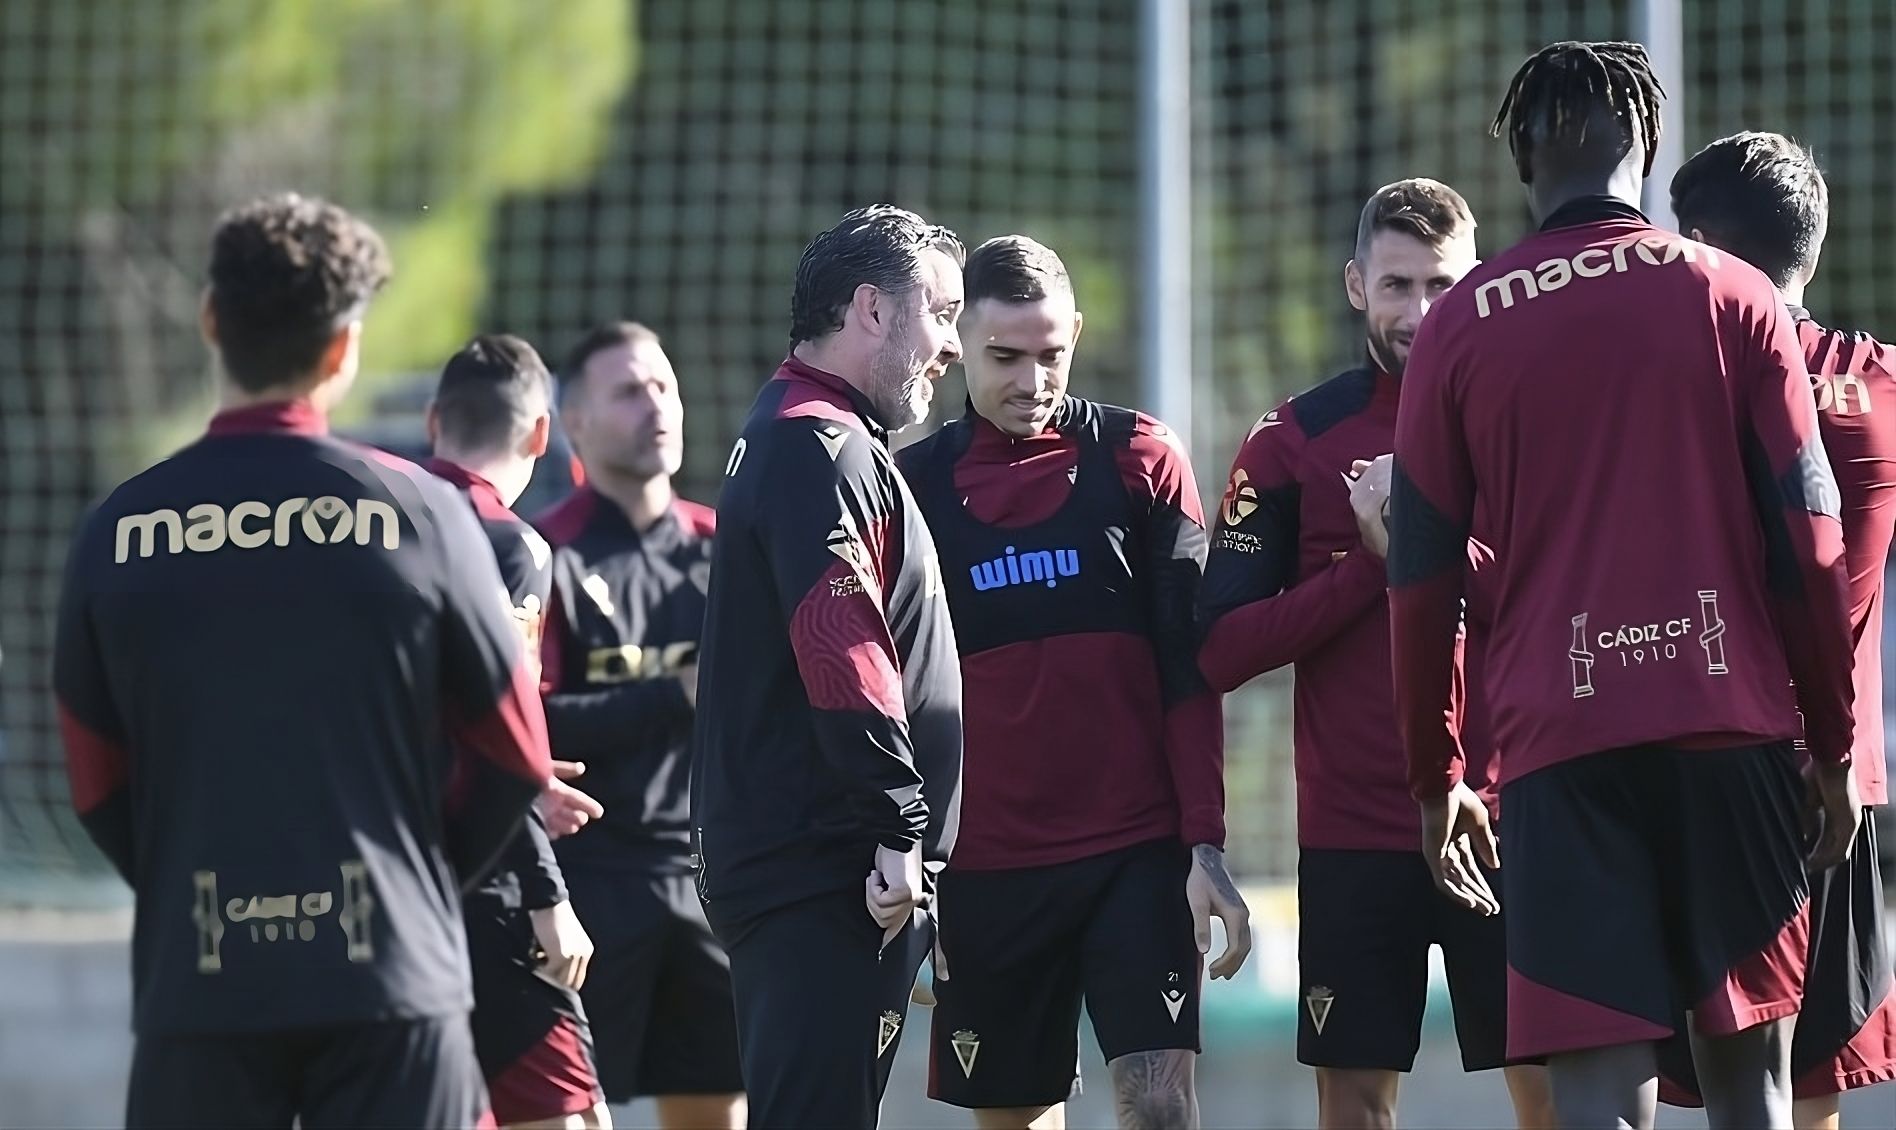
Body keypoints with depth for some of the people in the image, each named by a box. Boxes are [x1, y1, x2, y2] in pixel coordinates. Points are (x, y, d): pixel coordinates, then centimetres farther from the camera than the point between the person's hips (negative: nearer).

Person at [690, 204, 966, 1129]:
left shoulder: (783, 438, 22)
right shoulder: (823, 448, -12)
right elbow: (846, 656, -22)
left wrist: (904, 840, 22)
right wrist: (900, 829, -20)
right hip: (830, 875, -11)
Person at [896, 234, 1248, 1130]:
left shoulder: (1138, 458, 3)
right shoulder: (916, 483, 5)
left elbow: (1188, 669, 1)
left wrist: (1205, 844, -6)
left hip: (1140, 853, -2)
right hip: (984, 869, 2)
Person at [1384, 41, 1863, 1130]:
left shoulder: (1460, 328, 6)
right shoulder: (1733, 297, 4)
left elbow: (1425, 578, 8)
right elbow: (1809, 543, 3)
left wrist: (1437, 776, 16)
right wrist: (1836, 743, 10)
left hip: (1558, 748, 0)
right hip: (1732, 719, 0)